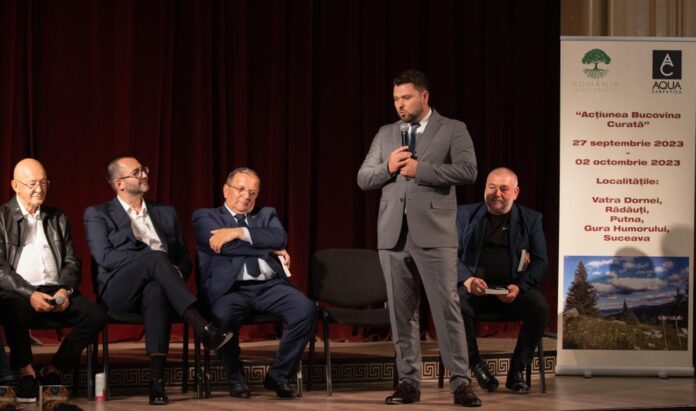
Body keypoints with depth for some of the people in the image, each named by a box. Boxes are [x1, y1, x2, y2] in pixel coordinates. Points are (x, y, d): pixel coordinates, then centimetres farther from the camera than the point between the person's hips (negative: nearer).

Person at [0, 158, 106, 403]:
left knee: (95, 315, -23)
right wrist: (29, 294, -19)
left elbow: (71, 262, 16)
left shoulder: (58, 219, 20)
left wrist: (65, 290, -7)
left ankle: (53, 371, -6)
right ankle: (26, 372, -15)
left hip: (55, 292, 4)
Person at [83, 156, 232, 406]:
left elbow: (184, 258, 19)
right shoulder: (98, 215, 12)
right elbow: (105, 258, -4)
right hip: (119, 291, -2)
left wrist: (176, 273, -6)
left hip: (156, 286, 2)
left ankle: (157, 378, -48)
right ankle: (203, 329, -45)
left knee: (156, 291, -39)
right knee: (155, 257, -35)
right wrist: (152, 258, -13)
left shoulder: (165, 214, 24)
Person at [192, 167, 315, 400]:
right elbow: (225, 246, -6)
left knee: (305, 309, -26)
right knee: (223, 316, -37)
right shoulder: (205, 217, 15)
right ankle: (235, 379, -9)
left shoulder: (267, 215, 26)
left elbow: (280, 238, 2)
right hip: (231, 289, -3)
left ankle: (278, 375, -6)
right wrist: (269, 250, -1)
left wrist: (240, 232, -8)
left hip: (270, 286, 3)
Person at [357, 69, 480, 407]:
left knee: (447, 307, -7)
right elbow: (363, 179, 13)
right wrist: (388, 167, -7)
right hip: (393, 235, 4)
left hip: (434, 234, -4)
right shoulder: (385, 134, 16)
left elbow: (468, 171, -9)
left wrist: (420, 169, -13)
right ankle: (409, 382, 12)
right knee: (401, 312, 6)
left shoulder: (453, 129, 4)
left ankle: (461, 382, -3)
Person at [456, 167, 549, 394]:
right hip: (474, 286, -1)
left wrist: (519, 287, -14)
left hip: (513, 288, 1)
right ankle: (476, 365, -10)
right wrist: (468, 279, -16)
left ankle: (516, 371, -12)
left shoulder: (531, 219, 13)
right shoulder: (465, 214, 12)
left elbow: (540, 261, 6)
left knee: (539, 307, -30)